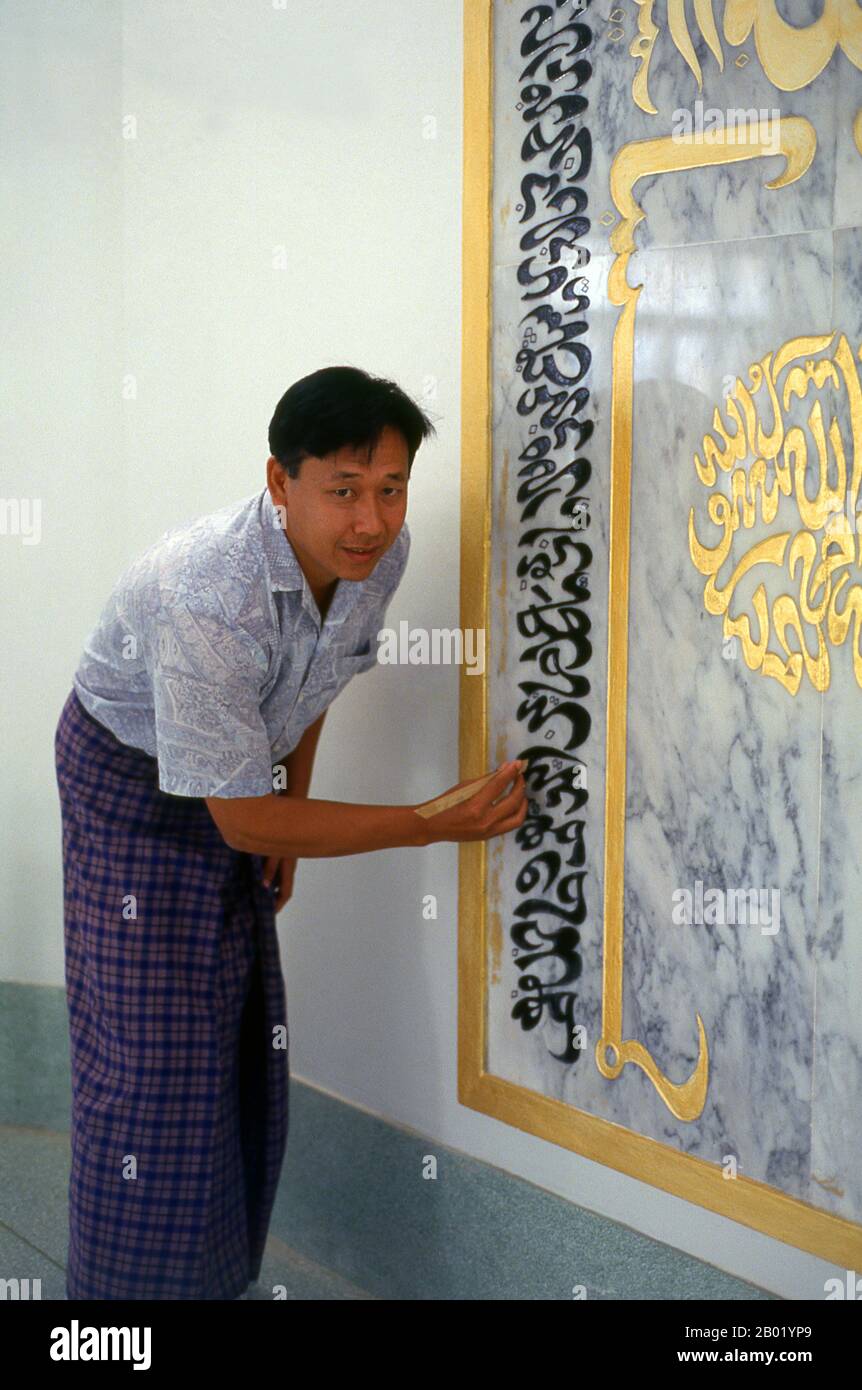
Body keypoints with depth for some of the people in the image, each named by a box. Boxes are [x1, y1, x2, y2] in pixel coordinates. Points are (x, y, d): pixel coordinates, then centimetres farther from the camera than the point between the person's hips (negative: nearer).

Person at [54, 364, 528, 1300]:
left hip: (242, 777, 7)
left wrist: (287, 816, 8)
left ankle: (217, 1275, 27)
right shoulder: (206, 598, -39)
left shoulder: (380, 553, -17)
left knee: (243, 1042, 11)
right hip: (134, 781, -7)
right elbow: (242, 820, -32)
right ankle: (127, 1287, 9)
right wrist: (442, 825, -31)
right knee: (150, 1054, -8)